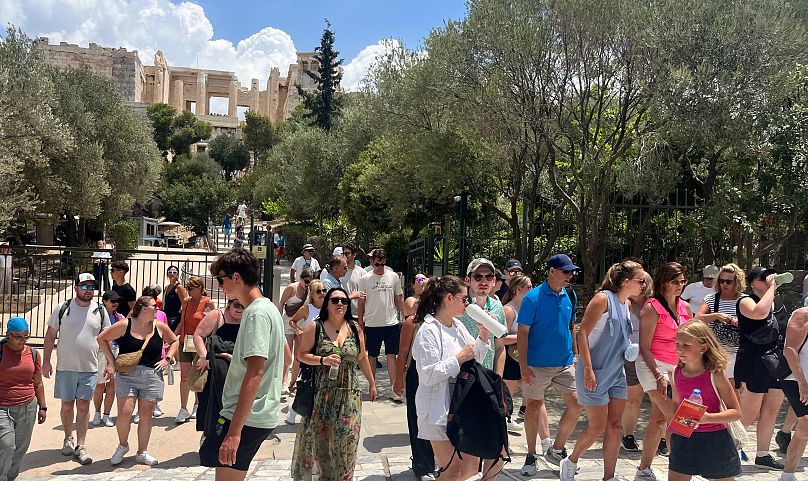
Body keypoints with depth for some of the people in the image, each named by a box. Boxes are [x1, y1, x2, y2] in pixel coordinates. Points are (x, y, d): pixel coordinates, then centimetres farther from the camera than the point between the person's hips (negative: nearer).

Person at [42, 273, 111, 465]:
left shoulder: (100, 311, 3)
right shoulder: (62, 309, -1)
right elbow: (50, 336, 4)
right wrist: (46, 361, -2)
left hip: (90, 368, 0)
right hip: (65, 367, 0)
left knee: (83, 406, 2)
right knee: (67, 405, 10)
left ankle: (80, 446, 9)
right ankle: (68, 438, 32)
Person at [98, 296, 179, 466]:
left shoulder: (160, 327, 4)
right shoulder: (125, 325, -5)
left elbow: (174, 341, 19)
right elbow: (102, 338, 3)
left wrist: (167, 359, 5)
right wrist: (111, 361, 0)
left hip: (152, 376, 3)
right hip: (126, 375, -2)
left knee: (146, 414, 6)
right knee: (125, 412, -8)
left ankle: (142, 452, 20)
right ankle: (122, 446, 19)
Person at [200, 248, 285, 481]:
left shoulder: (257, 313, -17)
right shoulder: (269, 308, 14)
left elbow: (254, 374, -24)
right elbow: (284, 357, 24)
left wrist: (234, 431, -26)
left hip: (246, 417, -10)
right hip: (262, 415, 10)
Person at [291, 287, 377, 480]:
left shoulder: (355, 328, 5)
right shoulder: (315, 327, -3)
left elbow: (362, 358, 14)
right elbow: (301, 354, -1)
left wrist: (372, 383, 18)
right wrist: (323, 360, -16)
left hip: (349, 395, 2)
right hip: (321, 394, -2)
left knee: (346, 442, 3)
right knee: (319, 437, 1)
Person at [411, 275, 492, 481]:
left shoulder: (458, 326, 9)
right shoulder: (429, 331, -17)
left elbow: (475, 358, 15)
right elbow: (428, 375, -22)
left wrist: (483, 334, 1)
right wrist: (458, 359, -20)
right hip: (439, 410, -8)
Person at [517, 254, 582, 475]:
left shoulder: (569, 296, 5)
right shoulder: (533, 298, -13)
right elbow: (522, 333, -13)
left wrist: (575, 355, 14)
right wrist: (523, 366, -17)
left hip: (565, 363, 5)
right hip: (537, 365, -5)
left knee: (576, 404, 3)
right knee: (534, 406, 5)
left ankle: (556, 449, 21)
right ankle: (531, 455, 21)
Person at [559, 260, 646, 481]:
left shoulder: (627, 304, 9)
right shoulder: (603, 299, -15)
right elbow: (582, 333, -19)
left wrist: (629, 349, 4)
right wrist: (588, 369, -23)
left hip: (617, 373, 8)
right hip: (595, 373, -8)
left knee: (614, 426, 8)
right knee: (597, 427, -2)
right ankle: (570, 462, 23)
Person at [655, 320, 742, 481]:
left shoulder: (715, 374, -13)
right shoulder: (676, 373, 0)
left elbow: (736, 412, -12)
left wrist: (708, 418, -27)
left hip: (714, 440, -4)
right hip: (683, 440, 4)